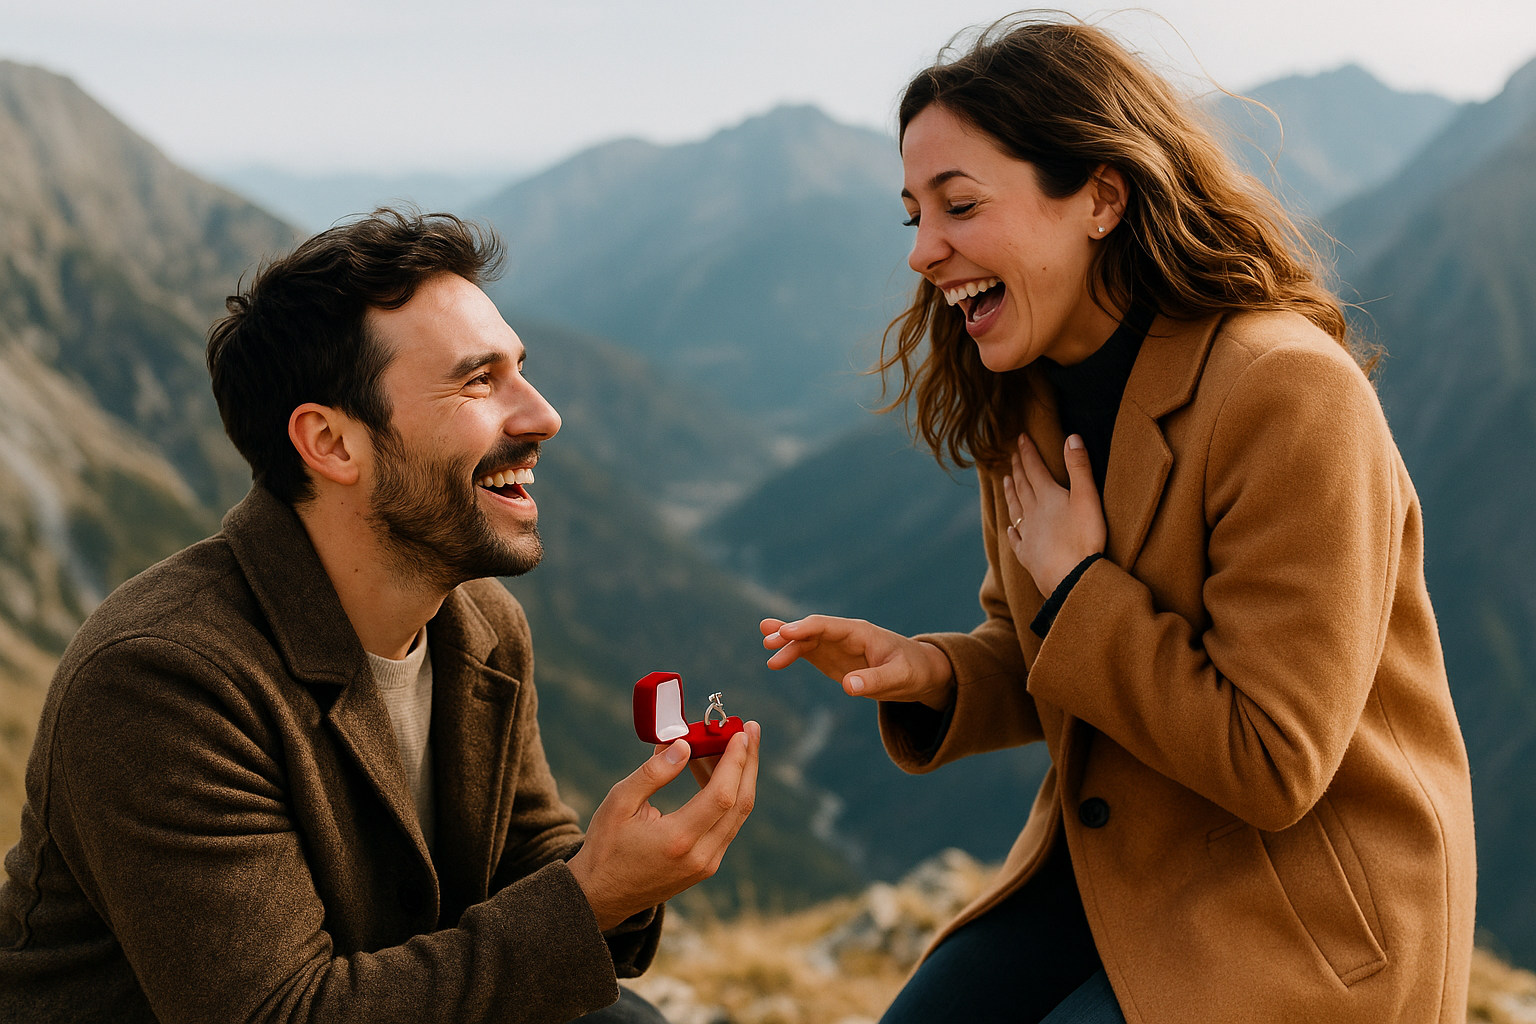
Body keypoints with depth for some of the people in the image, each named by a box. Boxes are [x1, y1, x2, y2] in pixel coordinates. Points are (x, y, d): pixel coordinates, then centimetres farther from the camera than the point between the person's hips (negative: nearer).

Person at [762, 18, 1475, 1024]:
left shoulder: (1291, 393, -23)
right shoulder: (1022, 407, 3)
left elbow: (1274, 762, -23)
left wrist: (1077, 586, -18)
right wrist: (930, 674, -10)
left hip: (1304, 921, -7)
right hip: (1106, 869, 7)